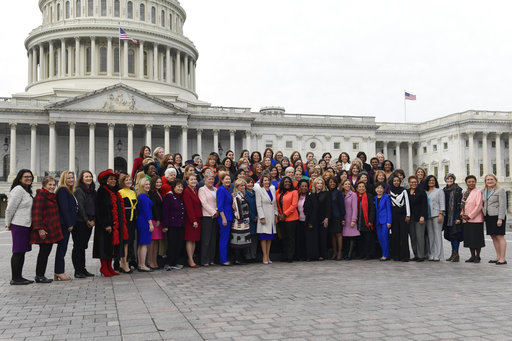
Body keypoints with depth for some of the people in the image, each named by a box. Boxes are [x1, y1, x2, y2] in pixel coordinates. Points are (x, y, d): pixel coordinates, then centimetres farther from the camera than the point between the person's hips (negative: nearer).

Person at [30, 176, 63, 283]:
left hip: (51, 230, 9)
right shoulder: (40, 196, -11)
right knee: (44, 251, -6)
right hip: (44, 230, -9)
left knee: (46, 251, 10)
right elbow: (36, 213, -18)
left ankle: (40, 275, 16)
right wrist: (39, 229, -25)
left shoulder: (52, 197, 18)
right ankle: (39, 276, 2)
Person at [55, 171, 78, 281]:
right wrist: (69, 224, -17)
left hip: (67, 224, 10)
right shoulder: (62, 190, -11)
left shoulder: (69, 191, 19)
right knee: (62, 246, -6)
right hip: (64, 223, -10)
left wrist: (71, 223, 13)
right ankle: (60, 272, -2)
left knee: (62, 247, 11)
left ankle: (58, 273, 15)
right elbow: (64, 208, -17)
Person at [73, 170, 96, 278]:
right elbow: (80, 207, -13)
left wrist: (93, 220, 3)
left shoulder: (93, 191, 14)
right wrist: (87, 220, -12)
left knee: (83, 246, 11)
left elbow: (95, 206, 15)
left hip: (89, 223, 7)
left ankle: (83, 269, 16)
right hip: (79, 222, -7)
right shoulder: (78, 190, -7)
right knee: (78, 246, -3)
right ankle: (78, 271, 1)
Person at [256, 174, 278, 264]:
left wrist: (276, 215, 8)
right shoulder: (259, 190, -4)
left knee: (270, 236, 6)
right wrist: (262, 217, -14)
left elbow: (275, 203, 15)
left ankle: (268, 256, 12)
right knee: (264, 236, -4)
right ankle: (265, 257, 1)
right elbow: (258, 205, -8)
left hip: (272, 216, 5)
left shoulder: (272, 189, 12)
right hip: (264, 216, -5)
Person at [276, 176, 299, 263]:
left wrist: (284, 214, -12)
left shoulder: (294, 192, -2)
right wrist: (278, 214, -6)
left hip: (291, 218, -4)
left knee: (291, 237, -1)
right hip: (281, 219, 4)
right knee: (284, 237, 10)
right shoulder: (278, 192, 10)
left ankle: (290, 256, 3)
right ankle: (284, 255, 17)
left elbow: (294, 205, -9)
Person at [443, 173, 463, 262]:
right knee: (450, 235, 8)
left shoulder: (458, 190, -5)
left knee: (454, 234, -8)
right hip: (447, 216, 6)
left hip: (454, 216, -6)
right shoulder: (444, 190, 14)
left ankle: (456, 254, -3)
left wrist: (458, 217, -17)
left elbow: (459, 204, -10)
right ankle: (454, 254, 14)